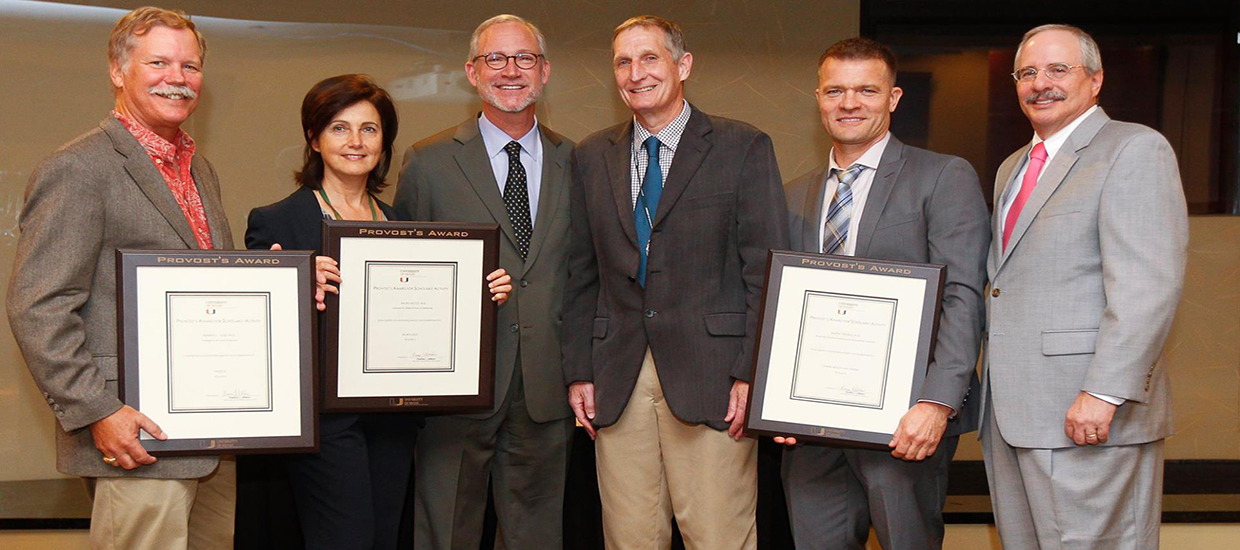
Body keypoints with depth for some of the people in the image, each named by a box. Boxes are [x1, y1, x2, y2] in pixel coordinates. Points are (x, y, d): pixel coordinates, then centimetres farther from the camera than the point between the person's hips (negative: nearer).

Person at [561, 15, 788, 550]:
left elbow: (767, 272, -3)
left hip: (710, 375, -3)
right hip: (617, 379, 4)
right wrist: (578, 371, 7)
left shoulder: (744, 148, 1)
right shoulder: (591, 157, 13)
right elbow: (581, 275, 14)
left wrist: (751, 374, -9)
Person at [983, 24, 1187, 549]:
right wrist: (991, 388, 14)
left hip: (1088, 414, -8)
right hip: (1010, 412, 8)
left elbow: (1148, 286, -16)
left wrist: (1104, 392, -22)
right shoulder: (1011, 168, 21)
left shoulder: (1135, 149, -6)